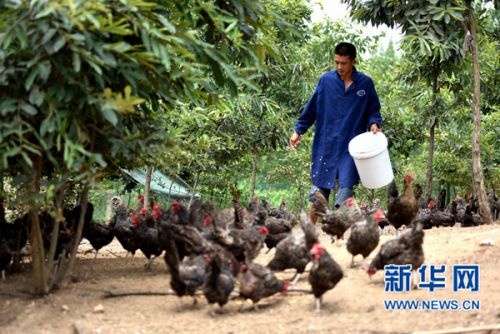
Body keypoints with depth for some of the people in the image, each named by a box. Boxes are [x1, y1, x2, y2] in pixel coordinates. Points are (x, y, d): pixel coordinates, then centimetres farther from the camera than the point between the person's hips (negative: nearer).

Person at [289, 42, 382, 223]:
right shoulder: (326, 80, 1)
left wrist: (374, 124, -9)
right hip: (325, 145, 1)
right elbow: (311, 108, 9)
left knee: (345, 190, -5)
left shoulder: (365, 83, 1)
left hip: (350, 147, -1)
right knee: (318, 191, 6)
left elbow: (373, 111, 11)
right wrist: (298, 130, 7)